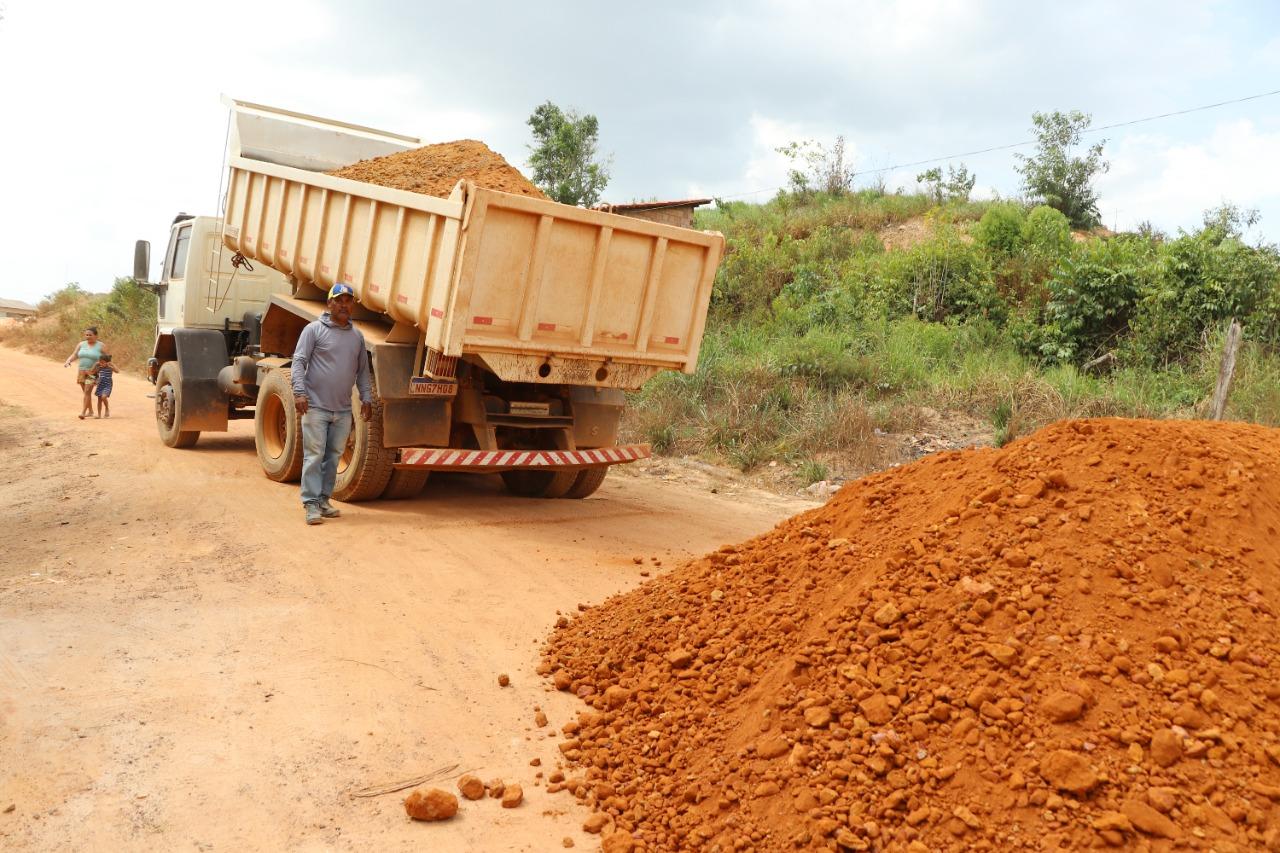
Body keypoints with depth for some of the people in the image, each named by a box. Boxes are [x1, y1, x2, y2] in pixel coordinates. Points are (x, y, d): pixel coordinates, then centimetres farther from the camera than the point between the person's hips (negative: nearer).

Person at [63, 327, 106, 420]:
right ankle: (90, 411, 24)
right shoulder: (81, 344, 3)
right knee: (86, 392, 12)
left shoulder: (101, 346, -8)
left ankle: (83, 412, -17)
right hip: (81, 372, 5)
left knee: (87, 391, -15)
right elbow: (74, 355, 0)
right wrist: (67, 361, -18)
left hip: (93, 372, -5)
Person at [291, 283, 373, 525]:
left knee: (333, 456, 9)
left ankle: (324, 500, 18)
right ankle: (311, 503, -1)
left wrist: (366, 398, 13)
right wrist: (299, 392, -17)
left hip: (343, 410, 5)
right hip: (316, 406, -5)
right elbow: (299, 361, -6)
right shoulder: (314, 329, -2)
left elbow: (362, 370, 20)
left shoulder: (357, 336, 14)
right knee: (314, 455, -5)